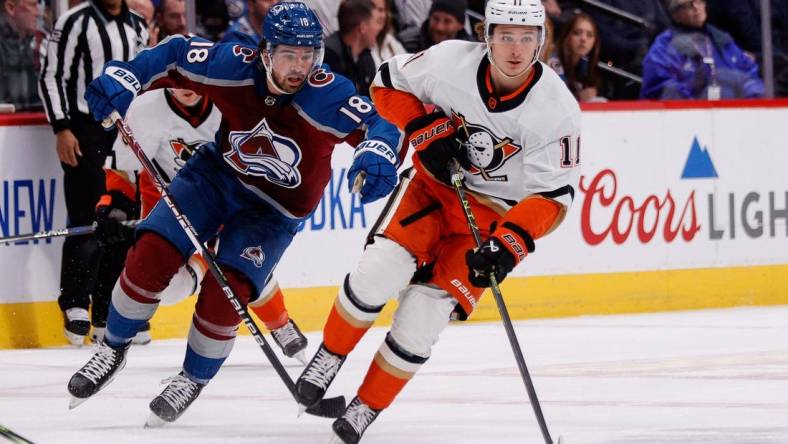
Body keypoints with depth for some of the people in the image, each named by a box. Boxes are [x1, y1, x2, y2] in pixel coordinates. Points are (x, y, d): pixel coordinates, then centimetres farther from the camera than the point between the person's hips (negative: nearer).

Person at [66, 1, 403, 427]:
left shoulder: (328, 95, -29)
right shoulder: (235, 66, -23)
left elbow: (380, 125, -34)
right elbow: (175, 55, -10)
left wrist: (378, 154, -57)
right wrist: (123, 77, -26)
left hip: (274, 209, -2)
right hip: (217, 173, 2)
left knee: (225, 291, -17)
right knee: (152, 253, -14)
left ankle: (193, 379, 11)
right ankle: (112, 350, 11)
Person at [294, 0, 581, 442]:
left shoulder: (558, 109, -21)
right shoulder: (452, 62, -18)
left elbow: (553, 195, -18)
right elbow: (389, 84, -1)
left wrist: (510, 243, -31)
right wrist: (427, 129, -17)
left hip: (495, 216, -1)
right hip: (434, 183, 1)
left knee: (425, 311, -12)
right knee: (380, 269, -22)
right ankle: (330, 357, 3)